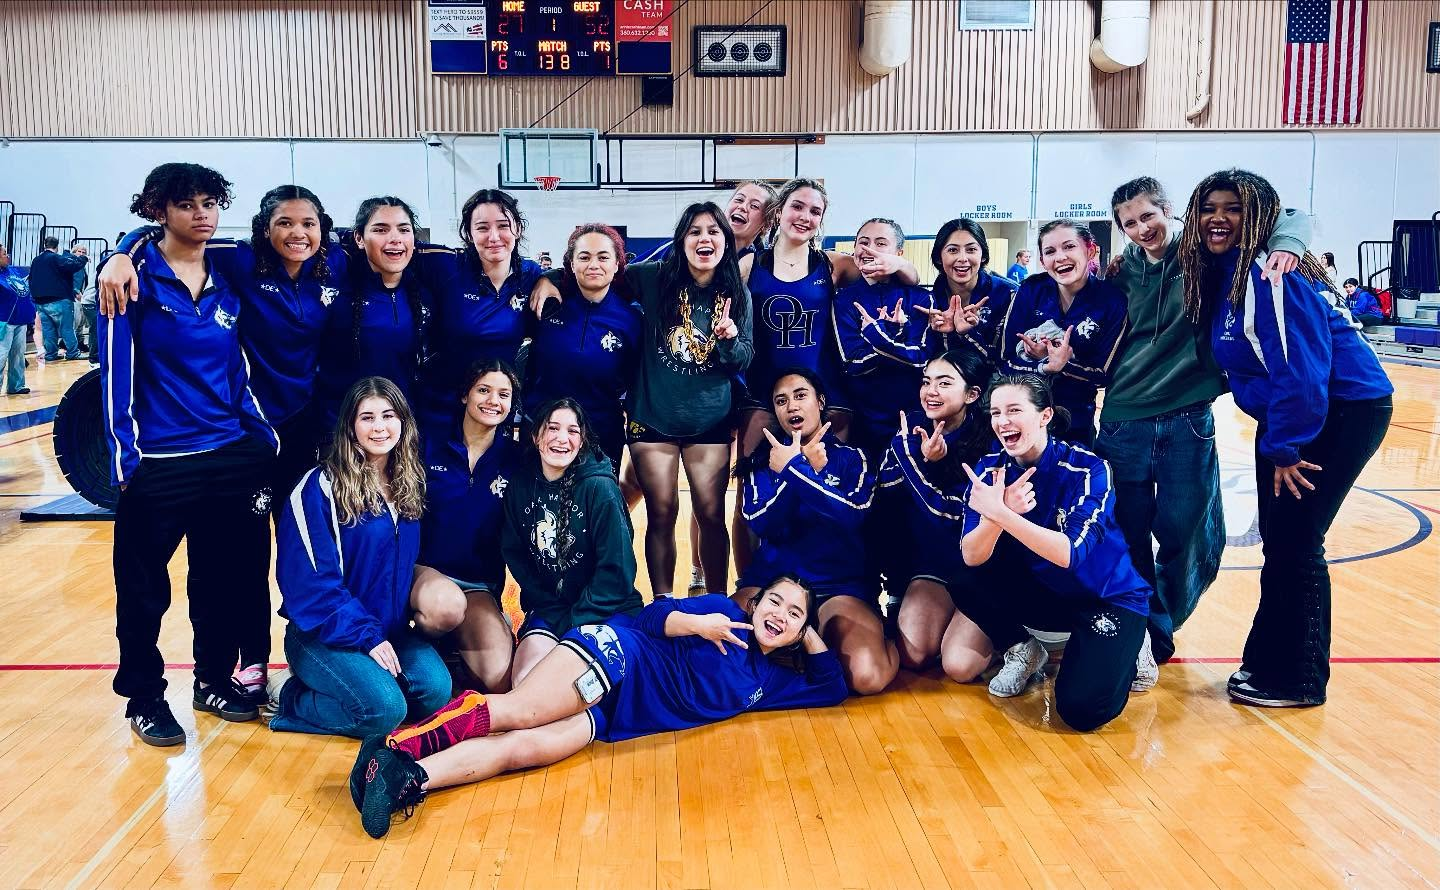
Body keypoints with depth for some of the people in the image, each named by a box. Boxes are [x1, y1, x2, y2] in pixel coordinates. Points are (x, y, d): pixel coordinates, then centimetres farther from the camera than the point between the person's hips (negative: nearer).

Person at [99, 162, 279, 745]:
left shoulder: (225, 282, 10)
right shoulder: (136, 275, -5)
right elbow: (117, 368, -8)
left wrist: (263, 437, 8)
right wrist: (124, 455, -12)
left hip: (233, 456, 5)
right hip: (158, 462, -5)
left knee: (225, 578, 14)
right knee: (144, 588, 7)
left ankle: (215, 680, 31)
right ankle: (144, 697, 23)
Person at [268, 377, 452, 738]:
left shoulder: (408, 484, 8)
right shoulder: (321, 486, -11)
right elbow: (310, 580, -15)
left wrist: (396, 629, 2)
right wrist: (366, 636, -20)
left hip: (390, 629, 6)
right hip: (324, 634, -6)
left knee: (436, 690, -19)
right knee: (384, 709, -27)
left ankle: (324, 685, 3)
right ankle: (287, 695, -1)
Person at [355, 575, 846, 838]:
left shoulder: (767, 680, 23)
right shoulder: (724, 610, 8)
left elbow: (832, 688, 30)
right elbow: (652, 615, -1)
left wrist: (812, 634, 20)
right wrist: (696, 623, -19)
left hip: (611, 715, 3)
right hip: (618, 653, -3)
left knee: (524, 748, -23)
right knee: (517, 711, -29)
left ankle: (408, 780, -38)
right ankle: (398, 748, -32)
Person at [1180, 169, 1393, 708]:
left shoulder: (1271, 272, -21)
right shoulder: (1218, 273, 6)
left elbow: (1300, 367, -24)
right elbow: (1238, 359, 16)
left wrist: (1285, 447, -20)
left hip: (1345, 409, -9)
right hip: (1288, 416, 9)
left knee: (1294, 541, -5)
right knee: (1277, 541, 11)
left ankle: (1297, 679, 8)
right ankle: (1269, 659, 22)